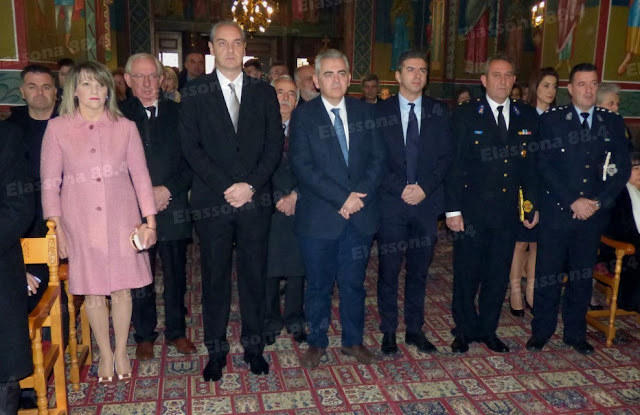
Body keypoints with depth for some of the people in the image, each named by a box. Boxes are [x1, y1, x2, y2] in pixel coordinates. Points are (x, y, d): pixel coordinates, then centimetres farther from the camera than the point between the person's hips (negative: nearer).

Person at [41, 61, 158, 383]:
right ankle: (105, 353, 28)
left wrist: (150, 221, 0)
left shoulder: (125, 127, 2)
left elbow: (140, 175, 4)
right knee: (92, 292, 7)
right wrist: (57, 229, -1)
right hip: (80, 222, 0)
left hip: (122, 220, 1)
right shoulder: (57, 128, 1)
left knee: (122, 290, 6)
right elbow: (49, 182, 3)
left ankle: (121, 351, 27)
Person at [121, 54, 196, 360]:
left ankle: (176, 331, 27)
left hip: (173, 207, 1)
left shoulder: (177, 113, 6)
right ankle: (144, 335, 25)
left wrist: (169, 190, -9)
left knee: (176, 275, 11)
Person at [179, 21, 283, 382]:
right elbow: (192, 148, -3)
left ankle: (254, 345, 23)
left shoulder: (264, 92, 9)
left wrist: (250, 186, -10)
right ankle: (216, 350, 20)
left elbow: (275, 144, 2)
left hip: (256, 200, 1)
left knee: (254, 274, 9)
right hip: (213, 202, -1)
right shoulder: (195, 94, 4)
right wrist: (226, 187, -13)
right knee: (215, 277, 6)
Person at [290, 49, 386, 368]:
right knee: (318, 285, 10)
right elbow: (303, 167, -12)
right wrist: (342, 197, -17)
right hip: (319, 218, -2)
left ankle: (353, 341, 31)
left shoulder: (365, 112, 8)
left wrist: (360, 194, -12)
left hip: (360, 215, 3)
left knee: (354, 283, 14)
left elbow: (378, 158, 3)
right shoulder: (302, 116, -2)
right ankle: (316, 343, 28)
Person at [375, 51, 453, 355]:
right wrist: (401, 189, -12)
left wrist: (424, 187, -10)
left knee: (419, 270, 11)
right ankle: (388, 332, 19)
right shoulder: (380, 112, 2)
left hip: (427, 203, 2)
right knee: (389, 271, 5)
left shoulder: (438, 112, 8)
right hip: (391, 204, -2)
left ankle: (415, 329, 25)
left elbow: (446, 156, 3)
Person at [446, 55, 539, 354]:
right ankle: (465, 330, 24)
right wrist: (452, 210, -10)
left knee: (499, 274, 12)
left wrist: (534, 204, 6)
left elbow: (532, 164, 10)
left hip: (509, 211, 3)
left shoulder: (528, 116, 7)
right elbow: (454, 164, -7)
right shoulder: (466, 115, -4)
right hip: (472, 210, -3)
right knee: (467, 273, 6)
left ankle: (488, 330, 29)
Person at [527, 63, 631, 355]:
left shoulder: (613, 123, 8)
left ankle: (575, 333, 26)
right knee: (548, 274, 3)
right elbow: (544, 166, -8)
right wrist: (573, 201, -13)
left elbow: (623, 168, 5)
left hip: (593, 214, 3)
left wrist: (599, 202, -8)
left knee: (583, 276, 12)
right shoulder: (551, 120, -1)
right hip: (557, 212, -3)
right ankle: (541, 331, 17)